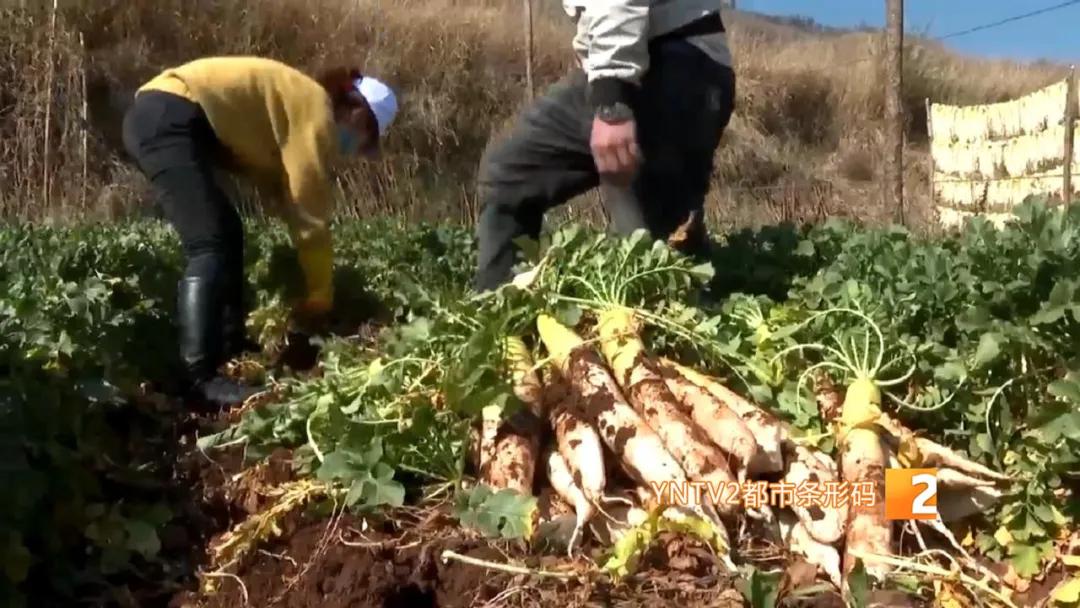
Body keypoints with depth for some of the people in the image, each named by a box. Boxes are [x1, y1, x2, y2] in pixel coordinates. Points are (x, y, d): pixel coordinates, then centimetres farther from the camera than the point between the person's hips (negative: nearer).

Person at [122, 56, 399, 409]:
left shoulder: (298, 104, 24)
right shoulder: (315, 110, -4)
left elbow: (290, 200, 25)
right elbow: (309, 212, -5)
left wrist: (314, 286, 25)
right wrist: (321, 295, 4)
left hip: (155, 116, 11)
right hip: (170, 119, -11)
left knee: (227, 233, 17)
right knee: (211, 247, -18)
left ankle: (230, 349, 21)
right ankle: (200, 377, -25)